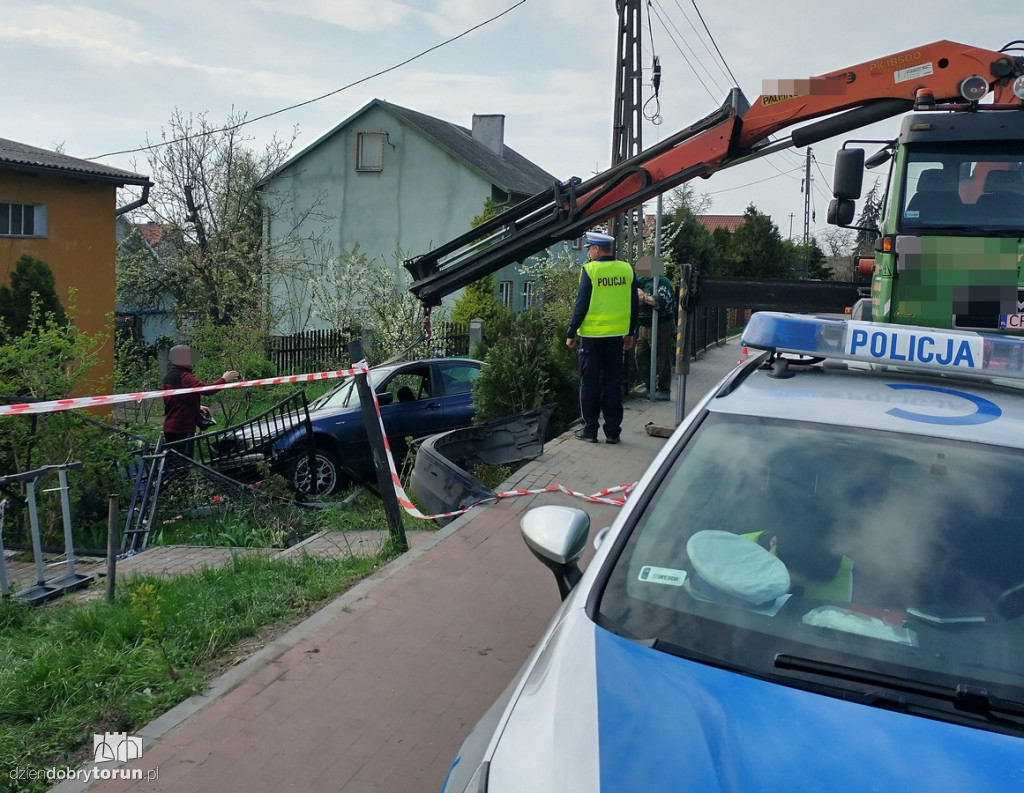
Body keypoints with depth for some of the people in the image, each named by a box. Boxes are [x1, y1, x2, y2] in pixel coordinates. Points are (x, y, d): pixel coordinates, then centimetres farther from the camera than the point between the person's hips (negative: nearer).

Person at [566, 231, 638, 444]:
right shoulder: (627, 270, 3)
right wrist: (630, 333, 18)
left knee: (590, 384, 6)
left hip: (592, 335, -4)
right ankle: (613, 431, 12)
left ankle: (590, 429, 10)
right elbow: (634, 306, 8)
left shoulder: (590, 270, -10)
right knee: (613, 383, 10)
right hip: (616, 335, 4)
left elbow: (581, 305, -11)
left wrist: (571, 334, -3)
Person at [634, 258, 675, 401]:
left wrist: (644, 297, -18)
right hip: (644, 327, 8)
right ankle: (649, 386, 24)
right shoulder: (640, 280, 10)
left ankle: (664, 390, 7)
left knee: (662, 359, -2)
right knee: (641, 357, 10)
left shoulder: (662, 282, -13)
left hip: (661, 327, -8)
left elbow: (663, 302, -26)